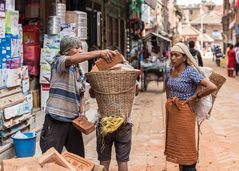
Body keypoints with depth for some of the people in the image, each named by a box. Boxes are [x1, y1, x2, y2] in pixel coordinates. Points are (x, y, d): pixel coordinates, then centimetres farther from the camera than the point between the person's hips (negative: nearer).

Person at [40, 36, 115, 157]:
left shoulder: (81, 72, 15)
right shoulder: (58, 61, -8)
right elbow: (72, 60, -32)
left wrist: (82, 113, 6)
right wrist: (99, 53, -40)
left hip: (73, 120, 7)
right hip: (56, 120, -7)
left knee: (79, 157, 14)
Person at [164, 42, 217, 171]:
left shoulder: (190, 72, -16)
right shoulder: (169, 71, 5)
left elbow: (212, 87, -25)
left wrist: (195, 97, -14)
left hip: (183, 112, -7)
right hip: (170, 112, 7)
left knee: (185, 149, -1)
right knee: (175, 146, 15)